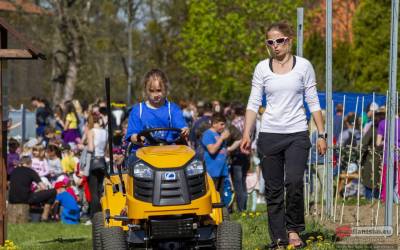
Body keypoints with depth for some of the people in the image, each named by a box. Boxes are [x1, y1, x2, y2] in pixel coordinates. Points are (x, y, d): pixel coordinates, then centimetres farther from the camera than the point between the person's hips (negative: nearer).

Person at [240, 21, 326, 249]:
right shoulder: (262, 68, 5)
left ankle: (293, 228, -1)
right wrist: (247, 134, -4)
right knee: (273, 189, 2)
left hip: (297, 133, -2)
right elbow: (254, 103, 5)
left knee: (294, 181, -20)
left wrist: (321, 134, -1)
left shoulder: (303, 66, 2)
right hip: (270, 134, 2)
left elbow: (313, 102, 4)